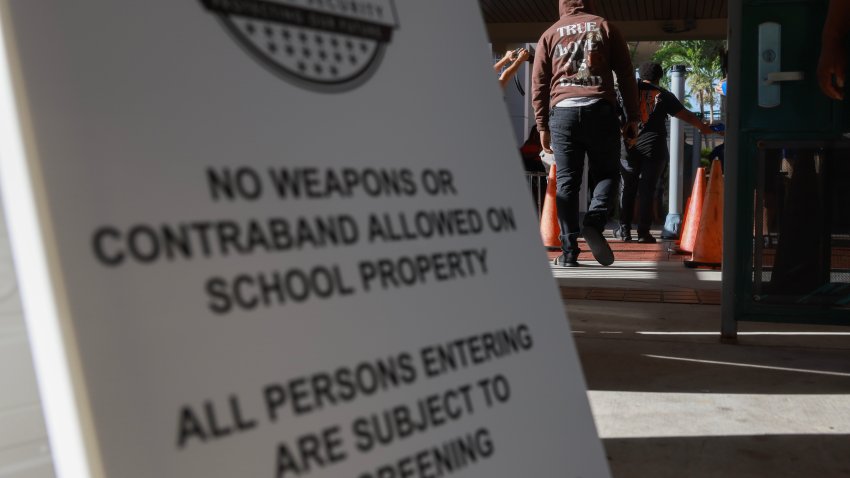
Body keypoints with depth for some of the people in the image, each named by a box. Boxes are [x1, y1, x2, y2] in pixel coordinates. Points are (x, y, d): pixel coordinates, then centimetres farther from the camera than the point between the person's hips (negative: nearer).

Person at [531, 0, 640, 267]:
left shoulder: (550, 34, 16)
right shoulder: (604, 27, 13)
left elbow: (538, 84, 12)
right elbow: (626, 74, 8)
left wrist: (542, 126, 14)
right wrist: (632, 117, 10)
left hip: (562, 112, 1)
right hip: (600, 110, -1)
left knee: (566, 182, 2)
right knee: (606, 172, 12)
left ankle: (569, 252, -3)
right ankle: (594, 221, -15)